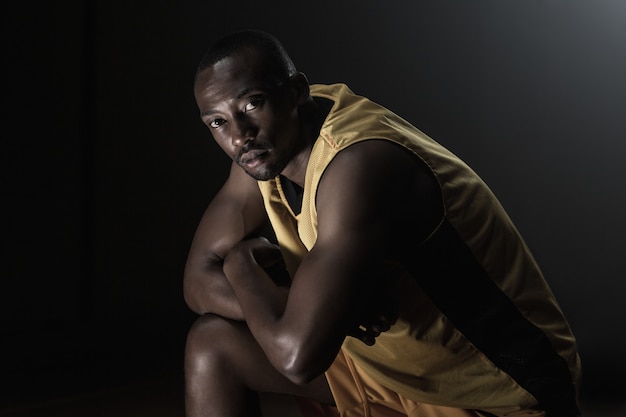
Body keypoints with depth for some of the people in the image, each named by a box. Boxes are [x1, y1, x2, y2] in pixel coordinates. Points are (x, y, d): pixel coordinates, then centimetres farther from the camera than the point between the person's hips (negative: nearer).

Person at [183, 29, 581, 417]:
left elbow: (297, 356, -36)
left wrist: (241, 265, -15)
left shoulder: (358, 164, -32)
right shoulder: (270, 145, -5)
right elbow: (200, 281, -1)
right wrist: (304, 305, -21)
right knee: (213, 343, 1)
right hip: (395, 368, 8)